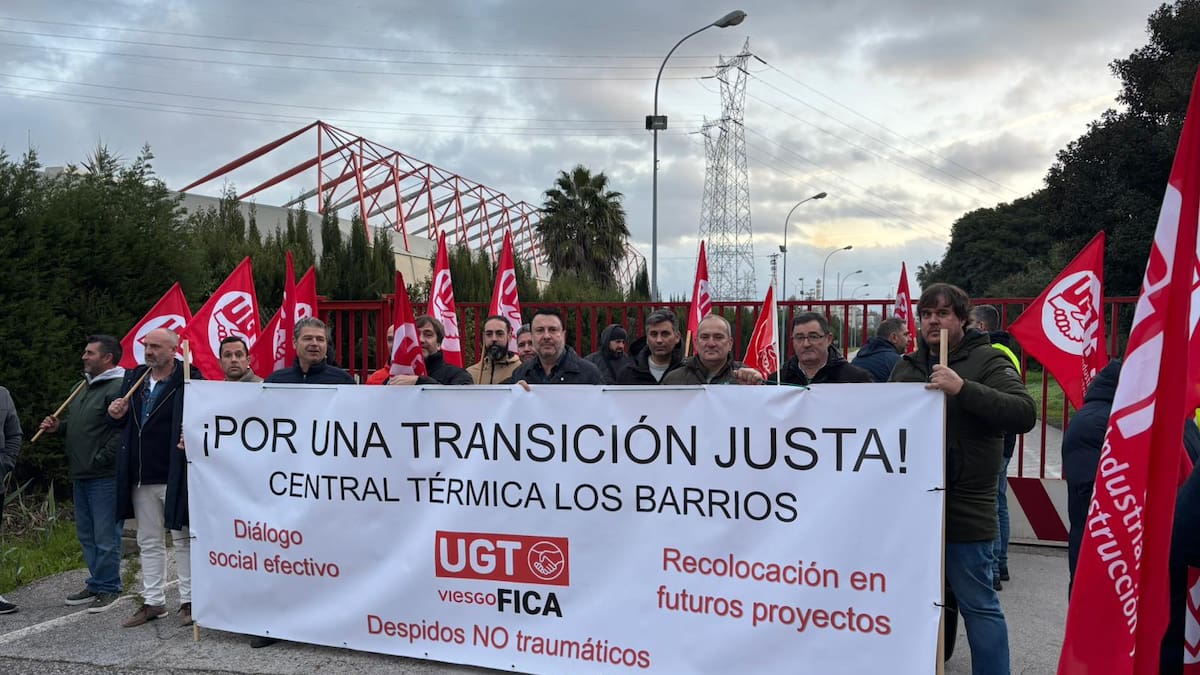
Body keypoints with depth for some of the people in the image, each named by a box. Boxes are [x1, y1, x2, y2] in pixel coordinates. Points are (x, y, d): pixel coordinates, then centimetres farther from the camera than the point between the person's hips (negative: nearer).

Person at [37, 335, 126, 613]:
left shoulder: (119, 388, -14)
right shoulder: (84, 387, 17)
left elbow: (123, 432, -22)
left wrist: (101, 459, -20)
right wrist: (58, 426, 9)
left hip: (105, 477, -10)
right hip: (80, 475, 10)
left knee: (105, 536, -2)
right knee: (86, 535, 16)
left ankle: (108, 588, 9)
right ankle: (96, 584, 27)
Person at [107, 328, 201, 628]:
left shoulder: (190, 379, -10)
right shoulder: (134, 377, 11)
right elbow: (121, 421, 20)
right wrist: (116, 414, -2)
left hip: (175, 476, -7)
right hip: (140, 477, 7)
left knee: (183, 539, 6)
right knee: (148, 542, 15)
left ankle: (188, 601, 16)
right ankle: (153, 601, 26)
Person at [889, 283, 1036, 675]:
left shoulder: (987, 362, -4)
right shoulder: (907, 366, 14)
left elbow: (1024, 414, -18)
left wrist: (963, 389, -26)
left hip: (963, 509, -6)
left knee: (978, 604, 3)